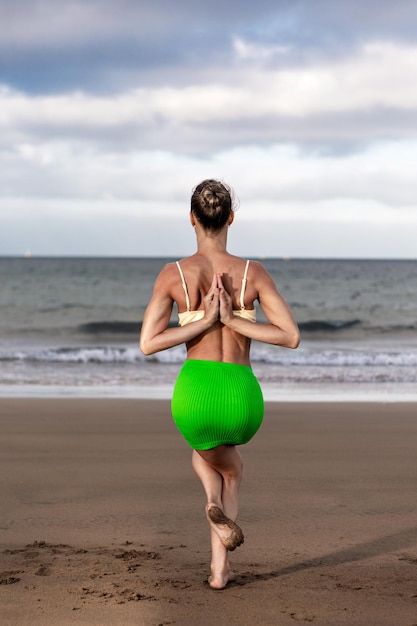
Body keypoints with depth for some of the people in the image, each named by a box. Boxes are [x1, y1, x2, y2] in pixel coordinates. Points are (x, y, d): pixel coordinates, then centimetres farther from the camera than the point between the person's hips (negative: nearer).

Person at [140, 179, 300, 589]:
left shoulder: (173, 274, -2)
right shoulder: (254, 272, -1)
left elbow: (147, 344, -5)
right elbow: (291, 337, -4)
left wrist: (206, 322, -3)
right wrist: (233, 320, -3)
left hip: (195, 392, 0)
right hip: (242, 396, 0)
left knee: (208, 453, 39)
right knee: (230, 467, 36)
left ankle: (215, 502, 3)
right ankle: (219, 568, 23)